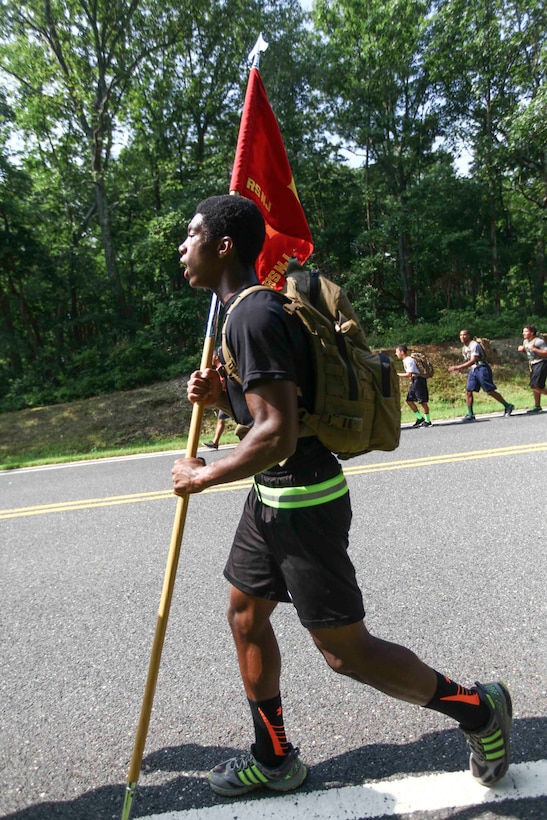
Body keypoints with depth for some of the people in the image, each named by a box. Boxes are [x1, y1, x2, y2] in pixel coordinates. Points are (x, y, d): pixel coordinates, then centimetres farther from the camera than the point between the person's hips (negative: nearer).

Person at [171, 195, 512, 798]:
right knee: (245, 616, 18)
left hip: (303, 501, -10)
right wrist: (220, 397, 4)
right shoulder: (246, 310, 13)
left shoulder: (254, 316, -20)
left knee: (344, 649, 2)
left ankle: (477, 709, 25)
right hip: (273, 497, 10)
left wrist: (202, 476, -15)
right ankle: (273, 759, 38)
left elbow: (277, 435, -27)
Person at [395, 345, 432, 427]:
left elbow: (409, 374, -22)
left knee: (422, 401, -3)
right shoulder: (405, 361, 13)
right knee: (409, 400, 9)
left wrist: (397, 374, -17)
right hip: (414, 382, 10)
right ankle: (420, 418, 16)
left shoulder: (409, 361, -16)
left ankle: (427, 421, 6)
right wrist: (399, 376, 11)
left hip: (419, 381, -10)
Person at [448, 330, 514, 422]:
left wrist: (458, 367, -26)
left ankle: (507, 406, 8)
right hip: (472, 370, 8)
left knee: (490, 391, -7)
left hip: (482, 368, -8)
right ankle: (470, 414, 4)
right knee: (468, 391, -1)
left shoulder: (474, 345, -14)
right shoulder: (464, 348, 14)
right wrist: (458, 368, 7)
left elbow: (473, 361, -23)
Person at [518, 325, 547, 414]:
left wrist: (534, 349, -29)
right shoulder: (525, 341, 10)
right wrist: (522, 349, 7)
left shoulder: (538, 341, -17)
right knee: (534, 386, 12)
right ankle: (537, 406, 22)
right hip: (532, 364, 9)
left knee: (536, 386, -18)